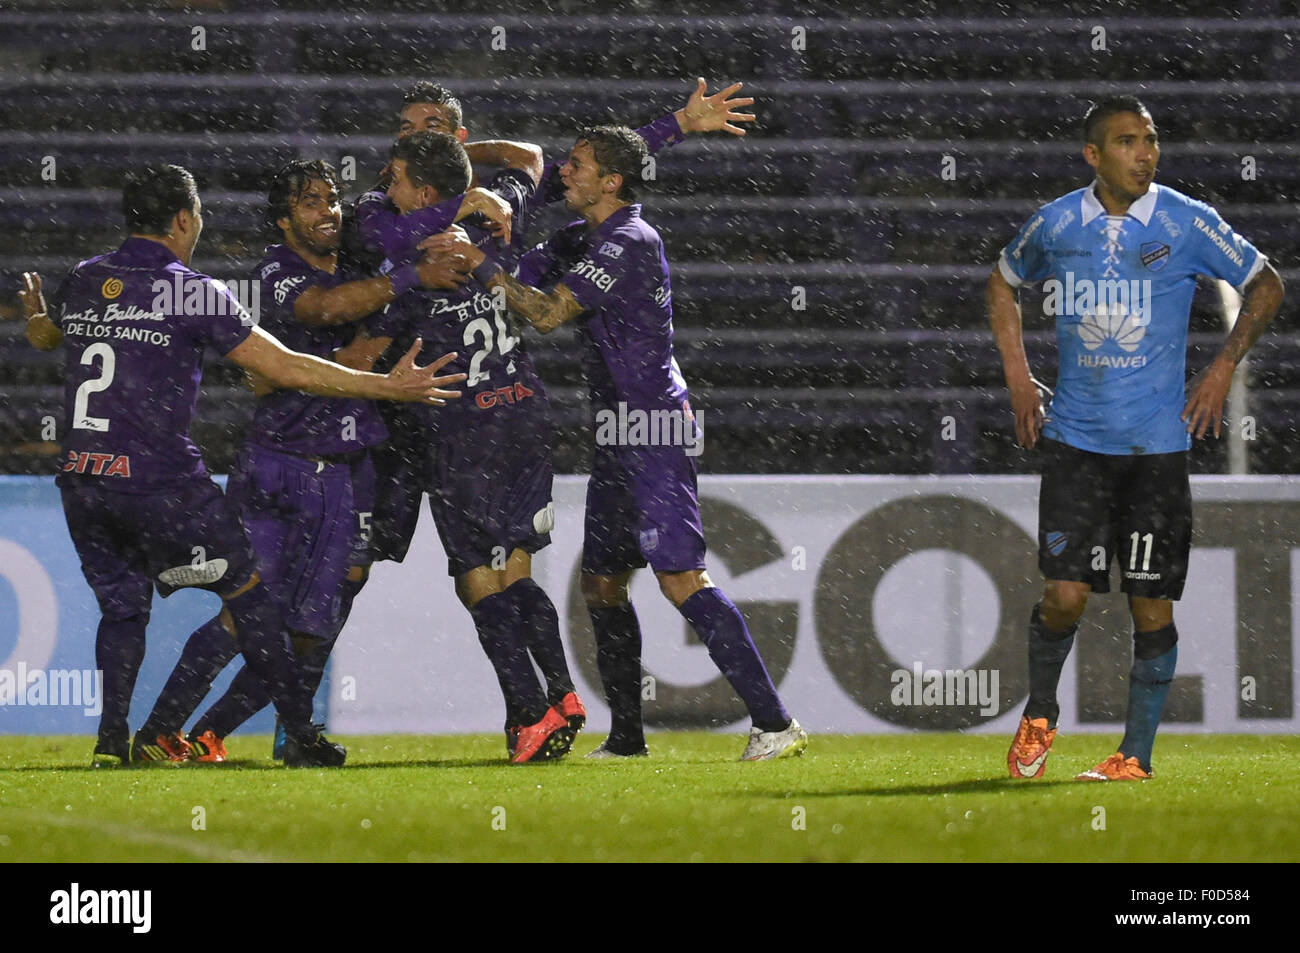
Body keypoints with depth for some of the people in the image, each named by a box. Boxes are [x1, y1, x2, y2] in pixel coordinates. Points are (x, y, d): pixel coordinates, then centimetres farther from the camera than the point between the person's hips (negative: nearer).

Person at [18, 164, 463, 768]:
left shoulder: (80, 283, 9)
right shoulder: (193, 292, -7)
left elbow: (43, 336, 32)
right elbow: (284, 368, -8)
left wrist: (34, 313, 59)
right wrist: (390, 386, -2)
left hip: (80, 484, 5)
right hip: (160, 483, -5)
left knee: (121, 608, 19)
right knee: (247, 594, 9)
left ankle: (112, 737, 4)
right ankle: (301, 734, 9)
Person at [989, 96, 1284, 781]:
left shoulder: (1187, 223, -5)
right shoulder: (1056, 224, 0)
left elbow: (1265, 286, 9)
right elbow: (1003, 283, 21)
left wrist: (1222, 371, 2)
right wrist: (1018, 378, 13)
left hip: (1158, 442, -1)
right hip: (1076, 437, 1)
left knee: (1152, 606, -2)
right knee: (1065, 595, -8)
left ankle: (1136, 756, 10)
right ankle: (1038, 716, 19)